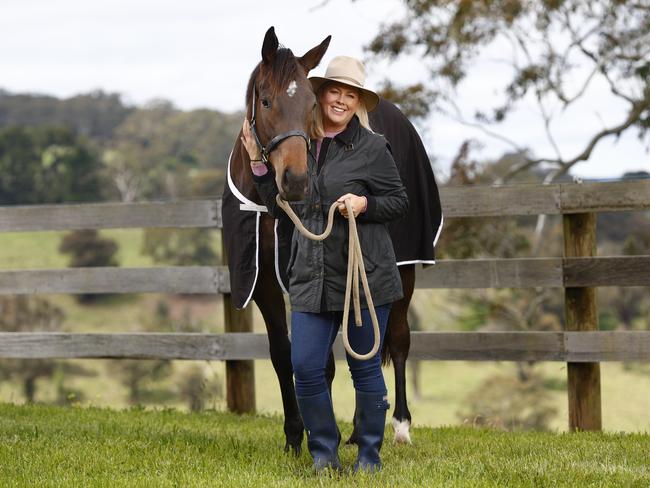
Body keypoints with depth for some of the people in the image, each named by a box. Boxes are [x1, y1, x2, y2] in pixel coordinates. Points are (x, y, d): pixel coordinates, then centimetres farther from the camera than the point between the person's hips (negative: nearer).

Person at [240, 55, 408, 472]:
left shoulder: (372, 147, -4)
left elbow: (400, 202, 2)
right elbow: (281, 209, 16)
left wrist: (365, 204, -17)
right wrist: (258, 161, 7)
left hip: (366, 276, -4)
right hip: (312, 277, 4)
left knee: (365, 368, 6)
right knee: (305, 367, -2)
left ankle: (370, 455, 19)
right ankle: (324, 453, 14)